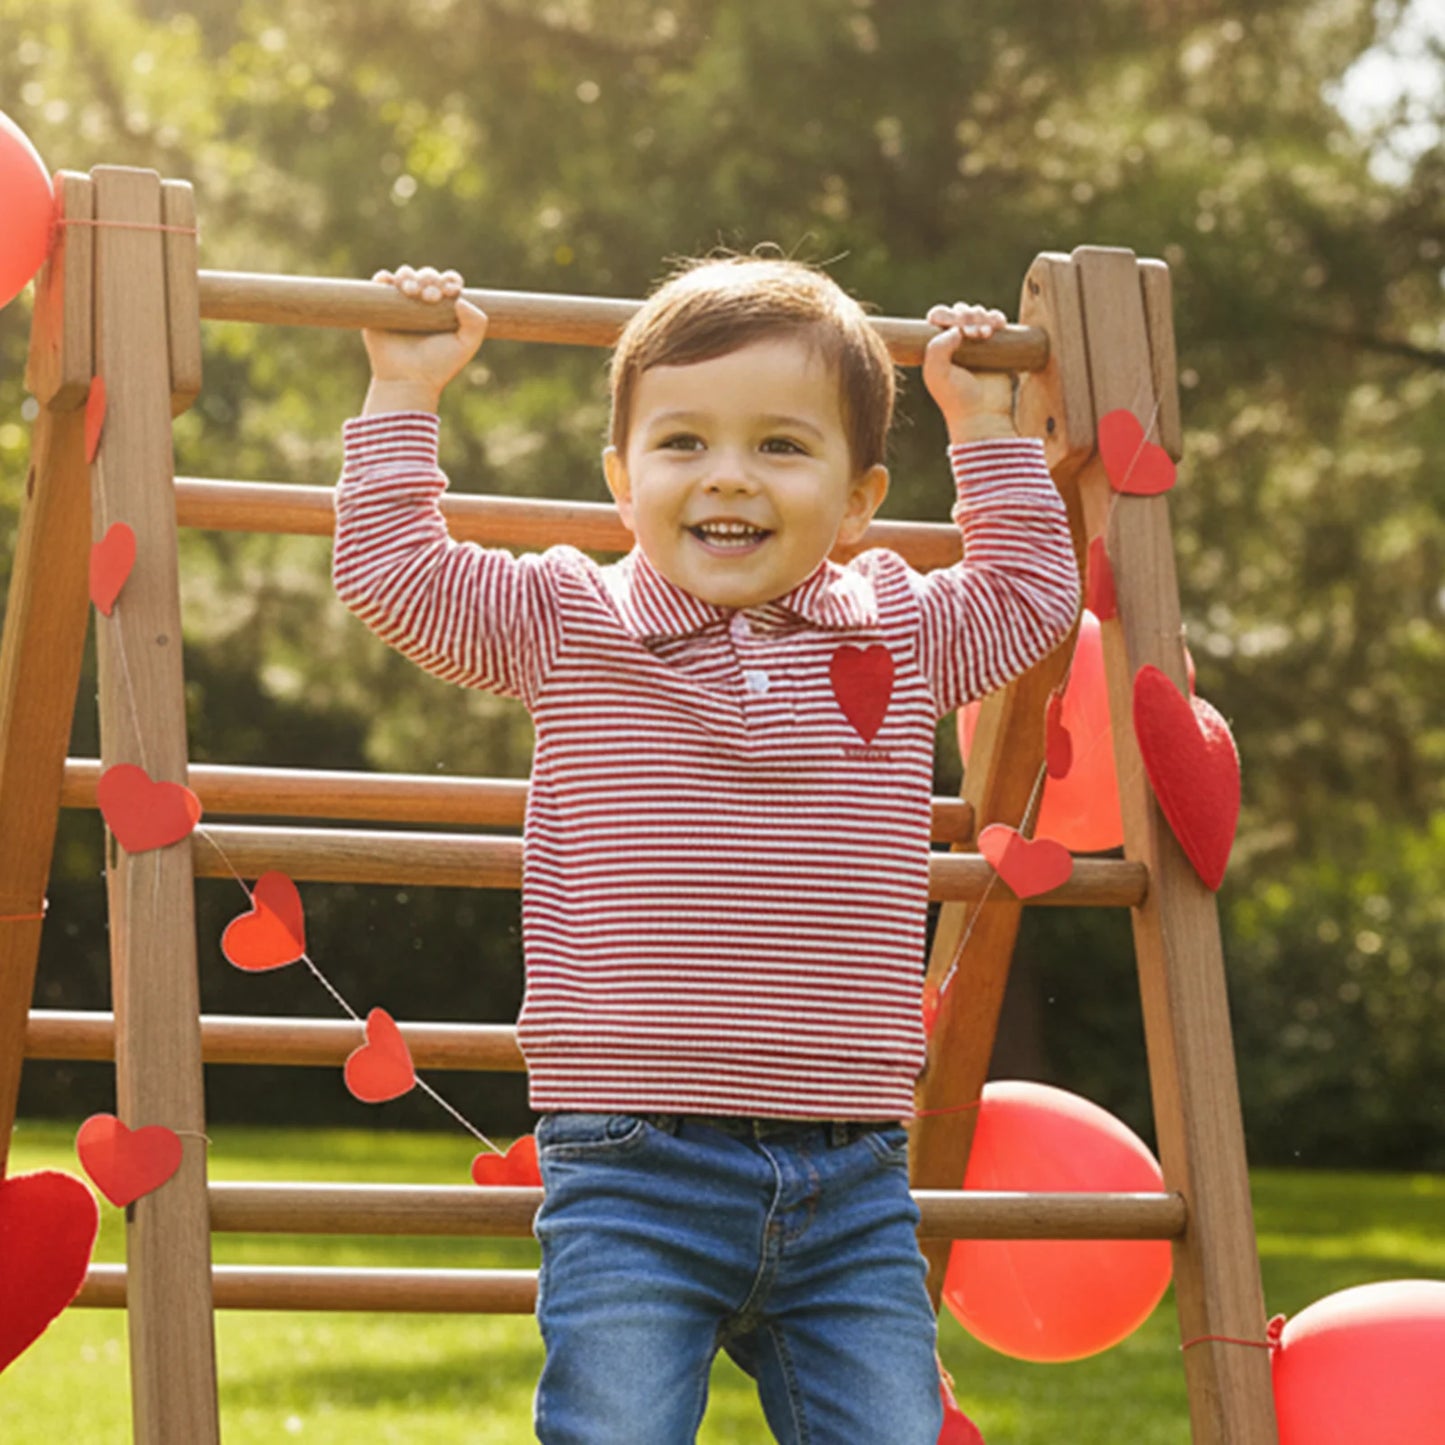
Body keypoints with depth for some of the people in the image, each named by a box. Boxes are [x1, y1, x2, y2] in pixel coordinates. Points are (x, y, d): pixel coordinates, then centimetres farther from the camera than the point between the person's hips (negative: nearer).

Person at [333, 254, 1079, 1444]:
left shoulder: (903, 634, 11)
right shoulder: (567, 627, 5)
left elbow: (1032, 593, 29)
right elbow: (392, 570, 7)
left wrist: (986, 427, 26)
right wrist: (404, 396, 9)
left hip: (852, 1189, 3)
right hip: (634, 1178, -2)